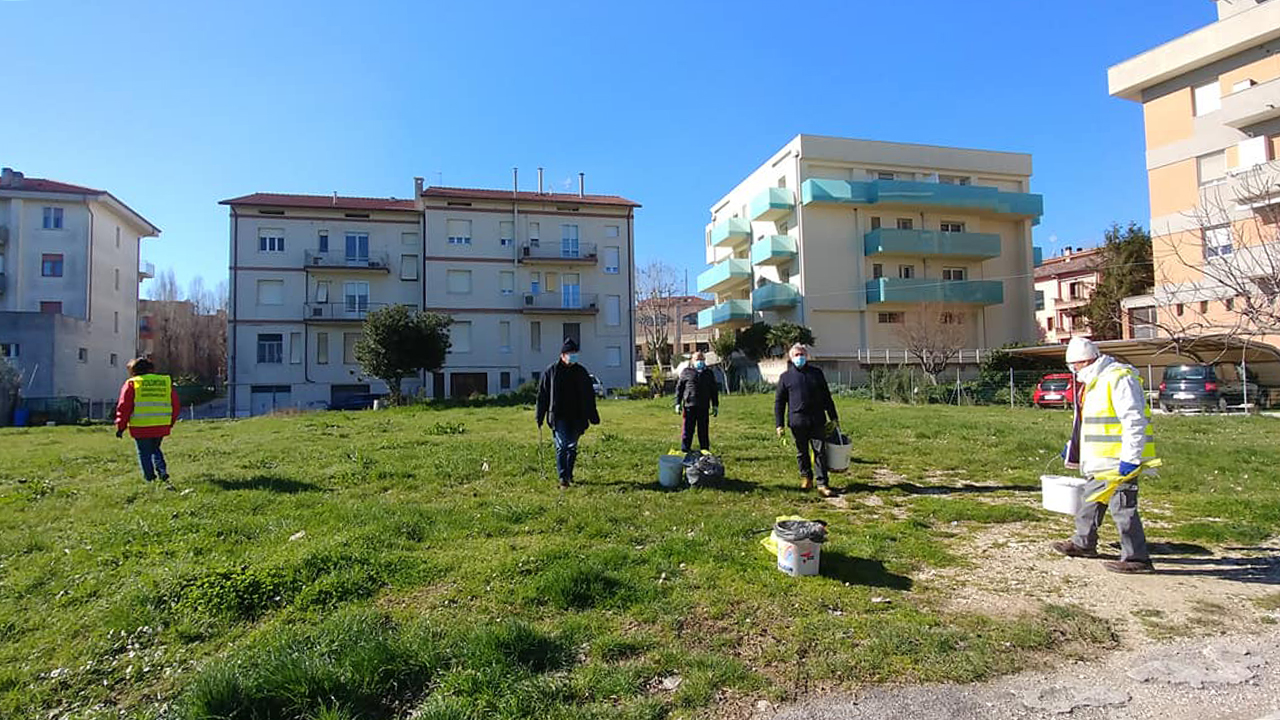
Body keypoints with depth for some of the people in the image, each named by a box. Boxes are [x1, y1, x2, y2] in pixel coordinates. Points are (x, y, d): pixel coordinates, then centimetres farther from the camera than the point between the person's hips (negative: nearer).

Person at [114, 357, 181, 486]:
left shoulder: (131, 384, 1)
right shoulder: (166, 381, 11)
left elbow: (124, 407, -4)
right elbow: (176, 406, 13)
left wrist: (120, 427, 2)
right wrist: (170, 422, 23)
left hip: (141, 427, -4)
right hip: (162, 426, 4)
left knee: (144, 453, 8)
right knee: (155, 449, 21)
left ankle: (150, 478, 7)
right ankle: (162, 471, 4)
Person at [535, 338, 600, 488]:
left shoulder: (581, 372, 7)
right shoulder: (551, 372, -1)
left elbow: (589, 396, 13)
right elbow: (542, 396, 2)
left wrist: (593, 417, 9)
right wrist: (540, 418, 0)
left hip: (576, 418, 3)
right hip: (558, 417, -3)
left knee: (572, 447, 9)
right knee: (561, 446, -10)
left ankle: (569, 475, 24)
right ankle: (562, 477, -7)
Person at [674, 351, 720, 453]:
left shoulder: (709, 374, 15)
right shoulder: (686, 372, 6)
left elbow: (714, 390, 18)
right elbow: (679, 388, 6)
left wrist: (715, 405, 12)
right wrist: (678, 403, -1)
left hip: (704, 407, 2)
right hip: (689, 405, -2)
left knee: (704, 430, 8)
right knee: (688, 429, 0)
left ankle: (705, 450, 16)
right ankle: (685, 450, 8)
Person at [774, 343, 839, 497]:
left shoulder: (816, 373, 11)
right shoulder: (786, 377, 5)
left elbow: (827, 397, 16)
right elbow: (779, 402, 6)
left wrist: (833, 417, 14)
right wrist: (779, 424, -1)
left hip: (817, 421, 1)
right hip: (797, 421, -1)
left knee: (820, 452, -2)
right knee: (801, 453, 9)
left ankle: (822, 485, 1)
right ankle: (806, 478, 27)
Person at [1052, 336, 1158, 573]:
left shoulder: (1119, 379, -18)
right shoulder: (1092, 381, 15)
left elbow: (1135, 422, -23)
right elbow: (1085, 421, 26)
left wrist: (1130, 458, -24)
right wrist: (1073, 447, 28)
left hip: (1119, 462, -11)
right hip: (1099, 461, 11)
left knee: (1122, 508, -4)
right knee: (1091, 501, 21)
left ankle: (1136, 558, 6)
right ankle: (1084, 543, 35)